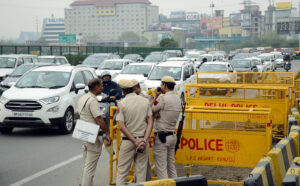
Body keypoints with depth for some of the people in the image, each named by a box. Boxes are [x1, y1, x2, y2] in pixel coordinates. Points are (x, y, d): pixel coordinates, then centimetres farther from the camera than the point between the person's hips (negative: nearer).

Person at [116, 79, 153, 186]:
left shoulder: (122, 103, -6)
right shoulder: (145, 101, 3)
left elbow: (121, 126, -12)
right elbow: (150, 122, -2)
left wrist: (134, 141, -10)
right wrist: (145, 140, -8)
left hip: (128, 140, -3)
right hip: (143, 139, 3)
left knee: (122, 170, 6)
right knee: (141, 170, 9)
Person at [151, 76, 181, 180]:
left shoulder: (163, 98, -16)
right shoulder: (178, 99, 9)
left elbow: (151, 110, -8)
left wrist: (155, 97, 0)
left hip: (161, 137, -8)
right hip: (172, 135, 8)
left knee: (161, 167, -2)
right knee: (171, 166, 16)